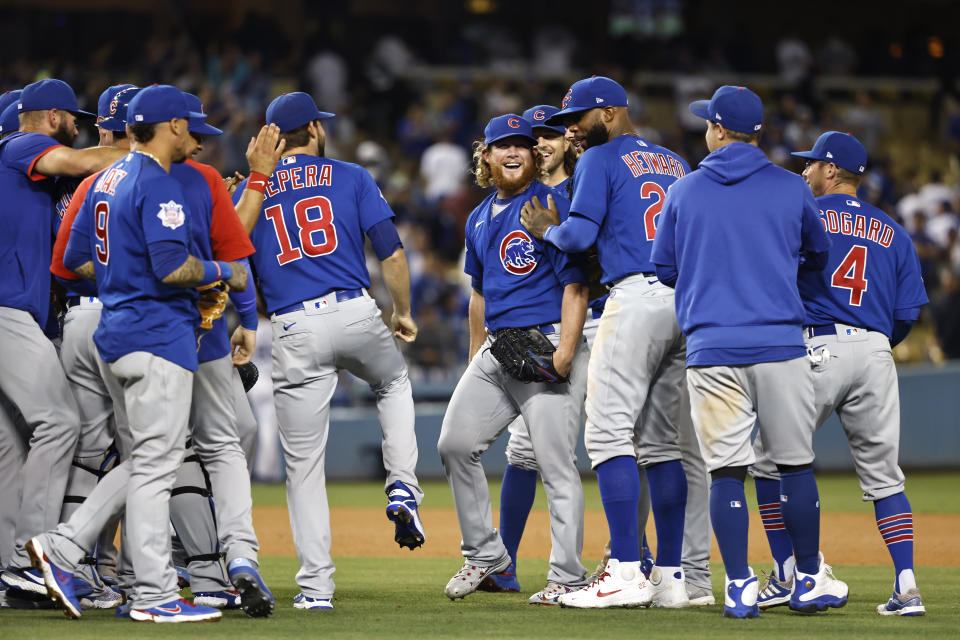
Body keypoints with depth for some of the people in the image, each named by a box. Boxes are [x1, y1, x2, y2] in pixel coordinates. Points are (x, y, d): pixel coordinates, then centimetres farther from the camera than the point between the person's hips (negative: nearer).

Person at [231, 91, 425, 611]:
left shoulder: (248, 191, 12)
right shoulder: (350, 178, 7)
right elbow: (391, 254, 1)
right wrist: (403, 314, 15)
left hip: (294, 334, 0)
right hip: (355, 314, 0)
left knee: (304, 462, 5)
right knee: (393, 382, 33)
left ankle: (316, 585, 2)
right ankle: (403, 488, 14)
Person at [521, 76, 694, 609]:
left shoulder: (601, 159, 2)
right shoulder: (676, 164, 23)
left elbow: (579, 235, -10)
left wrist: (547, 229, 11)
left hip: (636, 299, -8)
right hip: (689, 302, 8)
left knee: (609, 431, -8)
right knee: (661, 441, 10)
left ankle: (625, 574, -18)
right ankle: (670, 578, 6)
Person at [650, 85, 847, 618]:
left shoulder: (683, 192, 5)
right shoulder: (790, 188, 4)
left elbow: (663, 270, 12)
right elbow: (819, 255, 20)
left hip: (711, 350, 0)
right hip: (780, 347, 0)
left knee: (726, 469, 2)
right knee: (796, 464, 8)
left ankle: (740, 588, -1)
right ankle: (809, 581, 14)